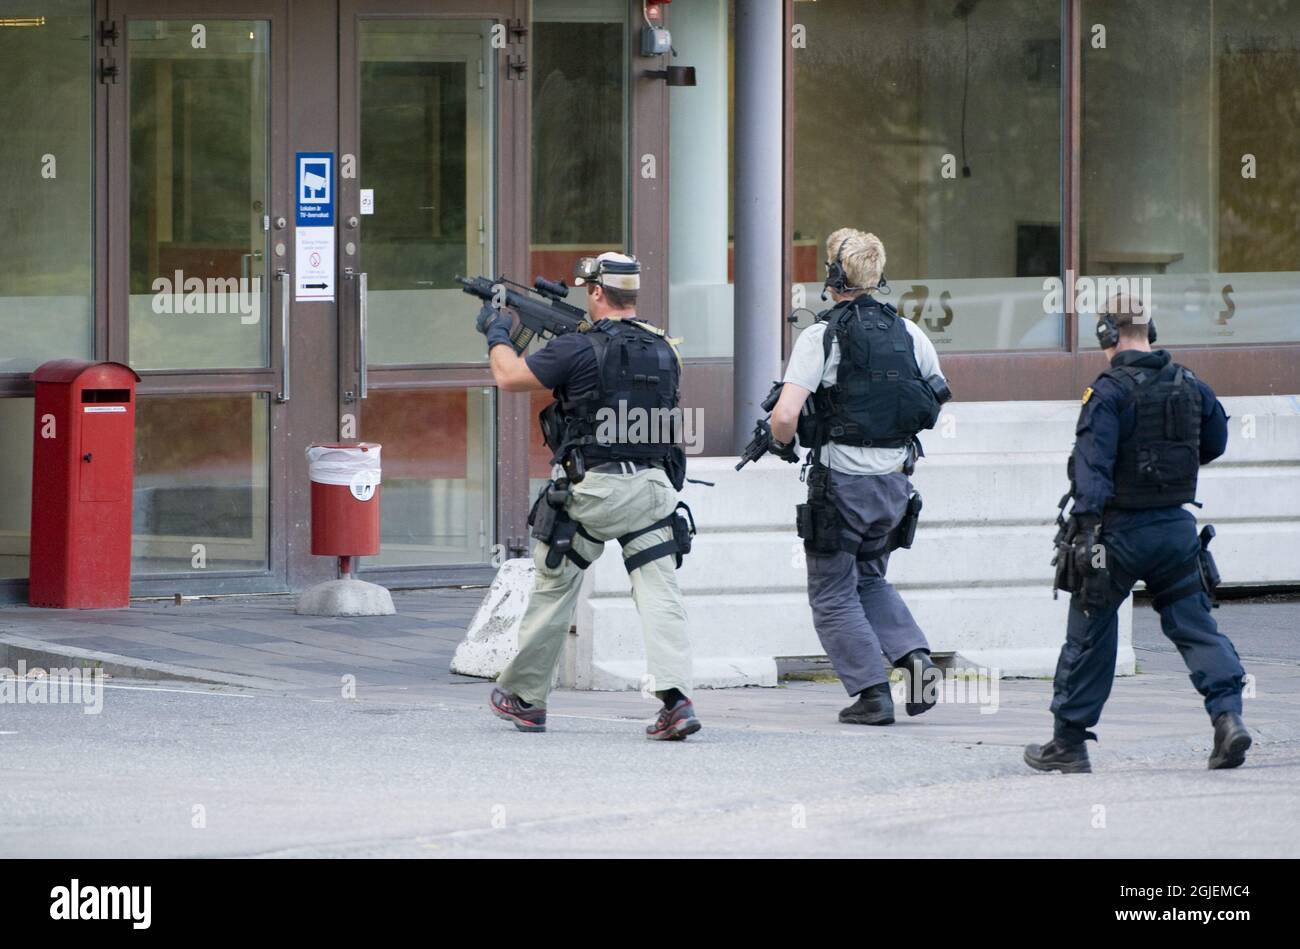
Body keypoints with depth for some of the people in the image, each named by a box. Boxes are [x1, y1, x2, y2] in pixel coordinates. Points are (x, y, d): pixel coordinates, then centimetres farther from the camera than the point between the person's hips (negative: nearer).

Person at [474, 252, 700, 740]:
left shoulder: (578, 349, -9)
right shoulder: (663, 350, 8)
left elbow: (509, 376, 2)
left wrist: (496, 335, 23)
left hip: (593, 490, -4)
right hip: (655, 486, 4)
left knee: (553, 589, 13)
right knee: (660, 594, -2)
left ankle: (523, 696, 26)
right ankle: (676, 698, -20)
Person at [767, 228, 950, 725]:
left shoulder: (823, 336, -12)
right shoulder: (907, 332, 4)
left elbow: (785, 415, -20)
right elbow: (938, 394, 18)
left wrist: (783, 445, 1)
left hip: (841, 482, -5)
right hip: (895, 479, 5)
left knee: (833, 594, 8)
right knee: (869, 578, 24)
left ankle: (872, 693, 1)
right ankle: (914, 656, 3)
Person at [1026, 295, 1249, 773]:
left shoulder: (1109, 392, -14)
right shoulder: (1189, 385, 4)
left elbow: (1093, 464, -21)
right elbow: (1215, 442, 20)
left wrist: (1087, 526, -24)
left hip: (1121, 531, -4)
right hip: (1177, 526, 4)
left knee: (1089, 635, 6)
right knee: (1195, 626, 8)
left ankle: (1067, 744, 14)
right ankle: (1228, 715, -11)